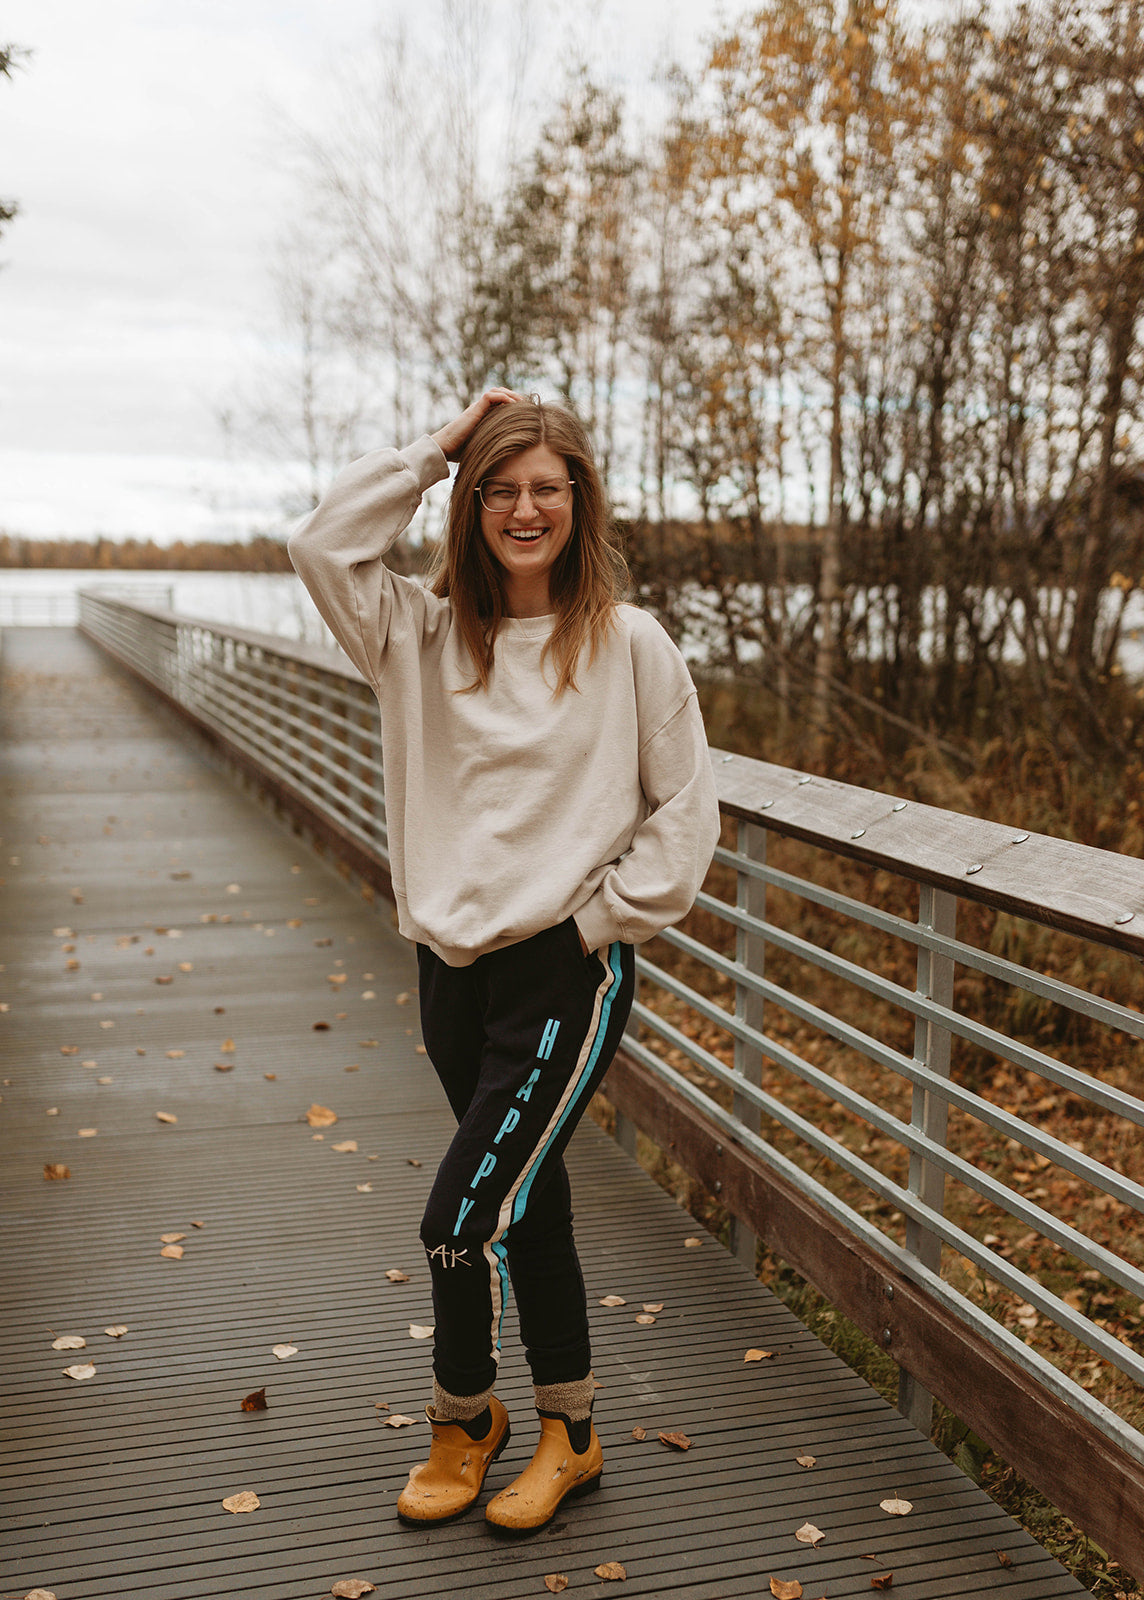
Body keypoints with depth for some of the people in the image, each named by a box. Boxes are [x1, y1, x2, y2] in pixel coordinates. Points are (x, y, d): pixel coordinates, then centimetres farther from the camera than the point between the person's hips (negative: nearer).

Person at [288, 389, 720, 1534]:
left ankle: (463, 1422, 24)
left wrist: (604, 918, -7)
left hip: (565, 974, -4)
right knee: (527, 1202, 17)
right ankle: (569, 1432, 35)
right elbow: (325, 549, -6)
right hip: (453, 968, 4)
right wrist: (434, 448, -4)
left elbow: (685, 810, -1)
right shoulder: (428, 636, 5)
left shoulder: (629, 644, -4)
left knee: (460, 1217, -4)